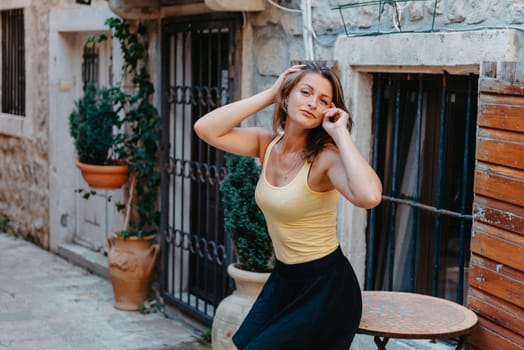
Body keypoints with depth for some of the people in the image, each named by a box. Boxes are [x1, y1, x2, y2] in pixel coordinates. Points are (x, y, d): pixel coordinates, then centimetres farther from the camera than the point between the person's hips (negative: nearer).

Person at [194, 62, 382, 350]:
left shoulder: (325, 156, -20)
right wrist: (268, 95, -12)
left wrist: (341, 133, -30)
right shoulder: (267, 144, -2)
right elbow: (205, 129, -14)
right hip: (283, 279, 7)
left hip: (326, 288, -6)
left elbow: (369, 196, -40)